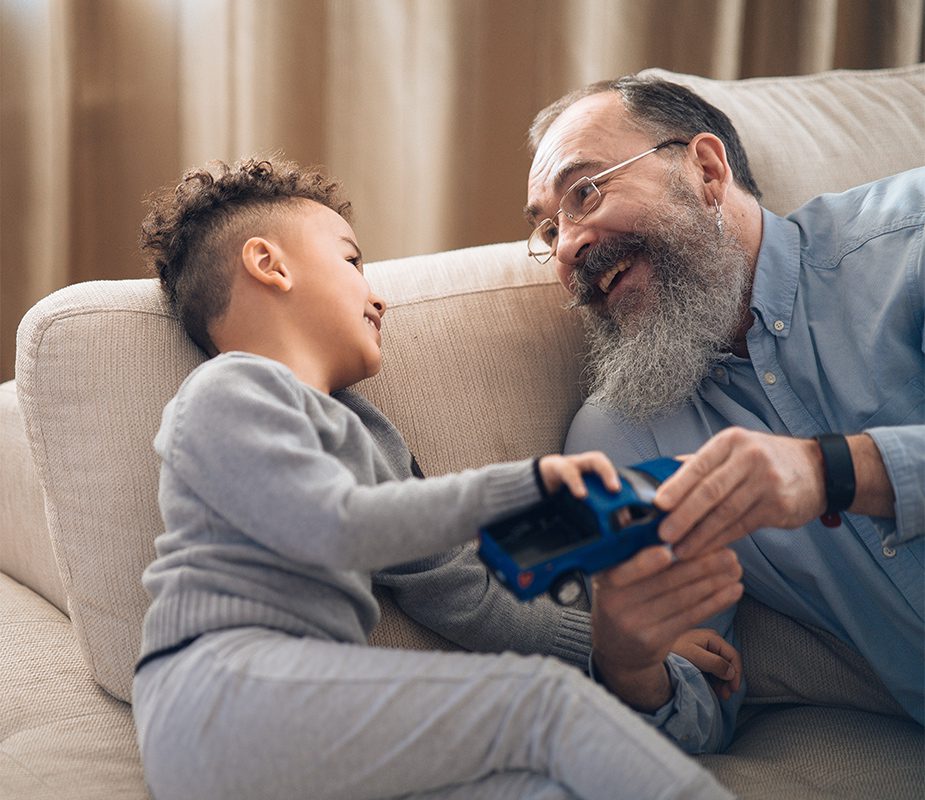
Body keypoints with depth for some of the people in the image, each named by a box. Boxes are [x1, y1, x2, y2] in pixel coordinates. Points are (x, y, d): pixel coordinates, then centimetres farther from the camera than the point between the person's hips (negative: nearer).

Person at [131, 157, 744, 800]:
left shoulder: (373, 441, 32)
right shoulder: (228, 391, 5)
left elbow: (462, 597, 30)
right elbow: (335, 528, -12)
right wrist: (526, 484, -11)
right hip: (226, 682, -7)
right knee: (546, 699, -19)